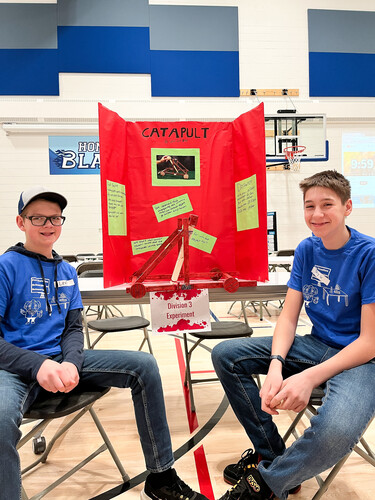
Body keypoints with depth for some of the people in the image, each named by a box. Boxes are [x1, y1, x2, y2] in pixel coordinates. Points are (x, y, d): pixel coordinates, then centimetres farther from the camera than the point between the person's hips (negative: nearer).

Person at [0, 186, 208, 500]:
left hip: (61, 358, 6)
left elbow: (74, 328, 9)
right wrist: (38, 365, -25)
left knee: (143, 365, -10)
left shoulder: (67, 272, 13)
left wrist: (70, 362, -13)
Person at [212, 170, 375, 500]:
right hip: (315, 345, 6)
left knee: (336, 430, -38)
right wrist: (276, 365, -20)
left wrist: (310, 378, -28)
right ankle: (272, 452, 5)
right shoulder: (307, 250, 2)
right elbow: (289, 316, -1)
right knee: (226, 355, -6)